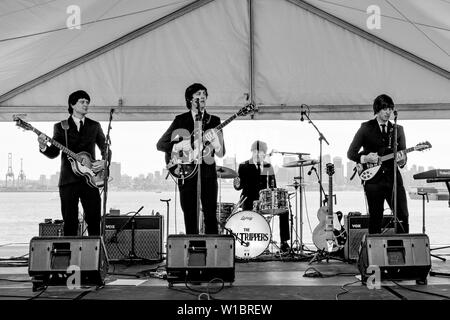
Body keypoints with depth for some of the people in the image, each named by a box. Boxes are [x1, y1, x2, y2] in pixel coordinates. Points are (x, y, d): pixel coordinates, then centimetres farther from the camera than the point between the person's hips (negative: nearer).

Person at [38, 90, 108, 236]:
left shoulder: (94, 126, 13)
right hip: (68, 180, -1)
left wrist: (104, 161, -3)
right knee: (70, 222, 0)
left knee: (94, 220, -4)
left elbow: (105, 148, 16)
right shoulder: (60, 127, 9)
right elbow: (53, 153, 2)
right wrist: (44, 147, -19)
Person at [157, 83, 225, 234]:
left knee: (210, 215, -5)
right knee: (190, 218, 3)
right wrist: (179, 145, -13)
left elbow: (221, 153, 5)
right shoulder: (180, 120, 6)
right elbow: (160, 144, 4)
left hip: (208, 172, 1)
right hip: (186, 173, 0)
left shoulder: (214, 120, 10)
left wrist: (215, 140, -17)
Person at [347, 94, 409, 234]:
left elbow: (403, 156, 12)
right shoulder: (366, 128, 4)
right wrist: (365, 158, -13)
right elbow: (350, 153, 5)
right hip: (373, 179, -2)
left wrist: (402, 160, -11)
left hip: (393, 177, 2)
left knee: (403, 216, -4)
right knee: (375, 220, 2)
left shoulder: (398, 129, 12)